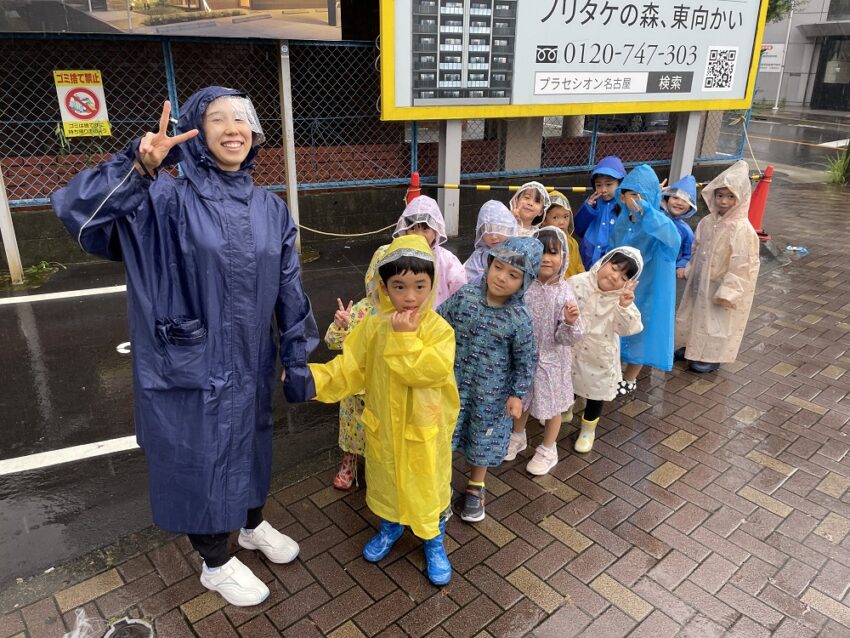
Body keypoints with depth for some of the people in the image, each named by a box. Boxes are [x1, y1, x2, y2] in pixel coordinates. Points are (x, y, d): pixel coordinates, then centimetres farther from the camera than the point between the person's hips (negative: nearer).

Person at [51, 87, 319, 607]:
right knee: (201, 457, 13)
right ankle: (217, 564, 37)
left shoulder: (270, 209, 0)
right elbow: (77, 209, -24)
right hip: (192, 368, -4)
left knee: (250, 446, 23)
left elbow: (289, 292, 3)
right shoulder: (168, 200, -12)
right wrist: (136, 168, -40)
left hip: (250, 365, 5)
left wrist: (299, 362, 5)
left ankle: (253, 525, 52)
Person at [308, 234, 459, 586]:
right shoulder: (373, 326, -8)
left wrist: (404, 337, -31)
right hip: (383, 425, 3)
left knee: (428, 486, 13)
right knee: (386, 480, 24)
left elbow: (429, 371, -30)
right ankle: (390, 525, 53)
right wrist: (313, 378, -17)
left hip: (424, 429, -3)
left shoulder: (439, 329, -19)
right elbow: (350, 369, -4)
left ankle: (434, 542, 40)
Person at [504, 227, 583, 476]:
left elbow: (565, 338, -19)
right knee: (521, 399, 23)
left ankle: (548, 450, 39)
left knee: (551, 404, 16)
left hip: (551, 359, -3)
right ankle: (518, 437, 50)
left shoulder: (565, 293, -20)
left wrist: (570, 323, -38)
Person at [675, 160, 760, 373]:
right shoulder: (708, 222, -2)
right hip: (701, 281, 7)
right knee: (697, 314, 20)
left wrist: (727, 292, -21)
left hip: (724, 286, -7)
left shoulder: (742, 229, -23)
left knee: (719, 321, 7)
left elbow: (741, 264, -22)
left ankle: (712, 357, 22)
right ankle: (693, 347, 39)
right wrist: (689, 271, 13)